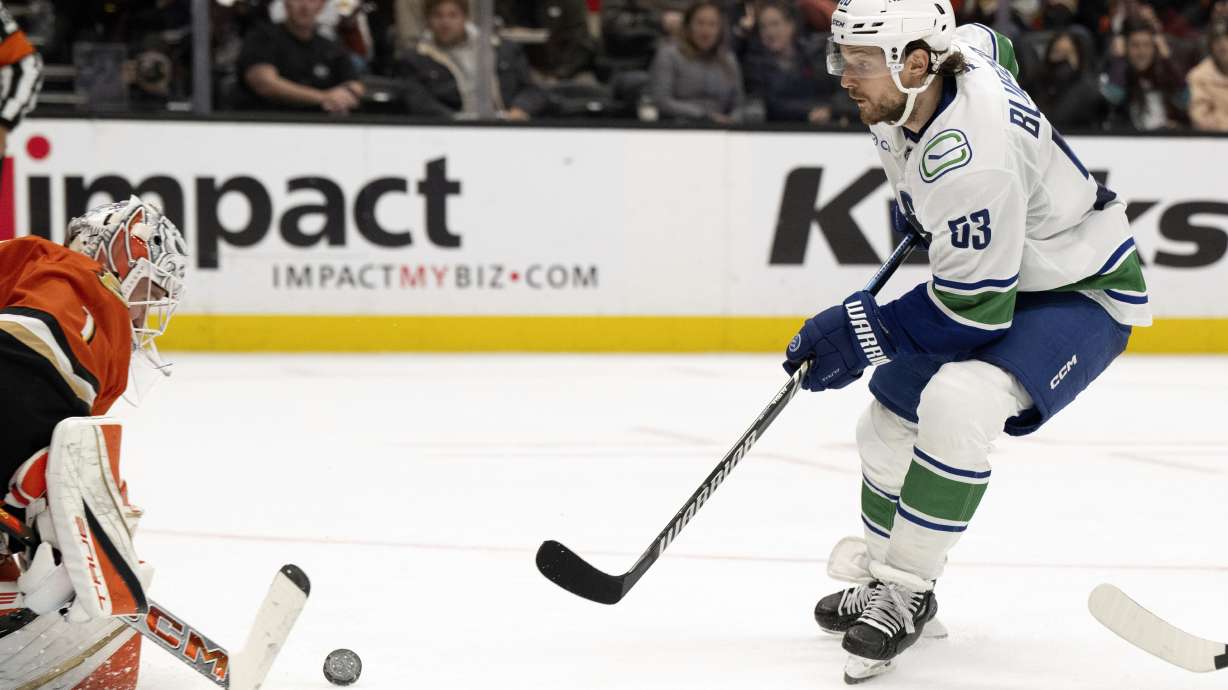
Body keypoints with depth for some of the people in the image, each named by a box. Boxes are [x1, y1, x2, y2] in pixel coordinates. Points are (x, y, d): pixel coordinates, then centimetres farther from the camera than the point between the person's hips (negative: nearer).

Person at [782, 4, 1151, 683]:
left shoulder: (970, 161, -38)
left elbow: (974, 311, -31)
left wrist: (861, 330, -23)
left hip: (1085, 290, -10)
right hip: (996, 273, 10)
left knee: (956, 404, -32)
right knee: (889, 422, 11)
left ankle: (905, 592, -17)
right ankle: (883, 577, 32)